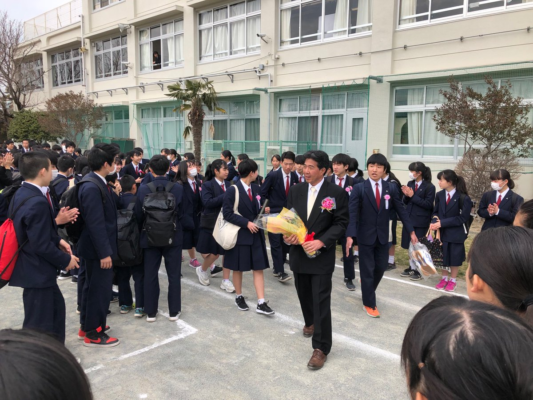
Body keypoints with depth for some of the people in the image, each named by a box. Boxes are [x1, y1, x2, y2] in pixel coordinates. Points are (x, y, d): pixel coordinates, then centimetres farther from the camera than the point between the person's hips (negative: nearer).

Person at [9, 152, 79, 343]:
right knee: (38, 323, 5)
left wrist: (57, 240, 6)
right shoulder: (37, 202, -27)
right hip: (37, 271, -11)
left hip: (34, 267, 11)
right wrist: (65, 260, -12)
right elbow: (42, 245, -26)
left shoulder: (22, 193, 5)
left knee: (56, 306, 24)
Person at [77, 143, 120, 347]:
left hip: (97, 246, 11)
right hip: (98, 248, -10)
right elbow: (96, 223, -26)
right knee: (100, 289, 2)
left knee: (92, 286, 21)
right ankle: (93, 334, 16)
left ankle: (87, 326, 36)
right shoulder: (92, 187, -25)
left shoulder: (96, 182, 6)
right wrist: (104, 252, -24)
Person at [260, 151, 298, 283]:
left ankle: (278, 267, 22)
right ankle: (280, 272, -5)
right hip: (274, 213, -5)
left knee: (285, 242, 8)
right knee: (276, 243, -6)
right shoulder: (273, 175, -10)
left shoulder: (294, 177, 3)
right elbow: (263, 193, -5)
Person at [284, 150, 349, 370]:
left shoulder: (336, 192, -9)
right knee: (304, 294, 20)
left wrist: (320, 242, -21)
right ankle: (310, 322, 48)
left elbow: (341, 223, -9)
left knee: (321, 301, -3)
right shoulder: (295, 190, 4)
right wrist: (288, 235, -12)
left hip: (322, 255, -4)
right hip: (299, 253, 5)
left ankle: (321, 347, 8)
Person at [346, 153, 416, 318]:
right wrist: (350, 235, -27)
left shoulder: (391, 188, 0)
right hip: (365, 236, -3)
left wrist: (411, 231, 1)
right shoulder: (359, 188, -10)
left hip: (383, 236, 3)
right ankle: (369, 303, 20)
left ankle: (367, 288, 44)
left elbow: (401, 210, 4)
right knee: (367, 270, 5)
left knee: (381, 268, 13)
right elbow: (353, 214, -16)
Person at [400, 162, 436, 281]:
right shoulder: (410, 183, 5)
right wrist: (406, 195, -14)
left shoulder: (429, 186, -10)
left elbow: (428, 204, -16)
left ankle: (418, 271, 18)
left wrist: (413, 196, -19)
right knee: (410, 245, 13)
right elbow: (405, 202, 8)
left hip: (421, 221, -5)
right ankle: (411, 268, 27)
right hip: (409, 219, 5)